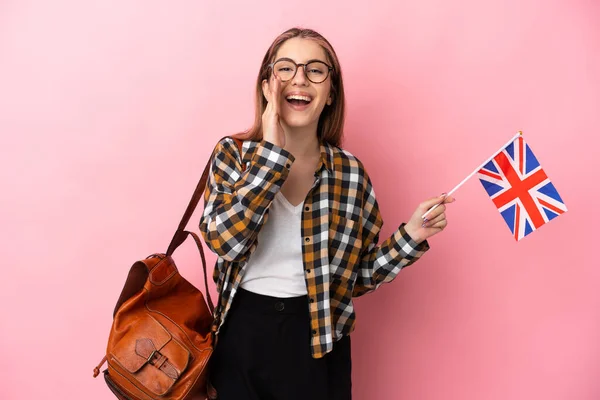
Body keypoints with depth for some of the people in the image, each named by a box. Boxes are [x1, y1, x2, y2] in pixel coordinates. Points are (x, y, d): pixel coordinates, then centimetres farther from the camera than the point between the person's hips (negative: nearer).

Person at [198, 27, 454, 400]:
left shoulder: (350, 172, -4)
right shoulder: (233, 153, -5)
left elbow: (358, 275, 2)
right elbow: (225, 239, -22)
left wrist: (411, 235, -12)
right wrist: (272, 151, -22)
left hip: (317, 343, 1)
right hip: (242, 334, 0)